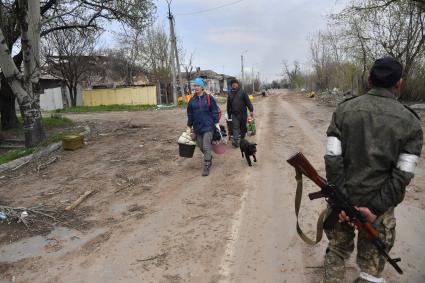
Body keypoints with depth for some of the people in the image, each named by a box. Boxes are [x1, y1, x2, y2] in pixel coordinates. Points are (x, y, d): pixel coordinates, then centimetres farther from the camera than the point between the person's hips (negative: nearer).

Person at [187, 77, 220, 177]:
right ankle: (209, 158, 40)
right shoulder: (192, 100, 6)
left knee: (206, 147, -8)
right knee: (201, 146, 13)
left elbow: (215, 111, -1)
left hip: (208, 126, -4)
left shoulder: (209, 98, -4)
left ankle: (206, 167, 0)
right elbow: (190, 114, 13)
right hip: (197, 127, 5)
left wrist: (216, 123, -5)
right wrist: (189, 126, 14)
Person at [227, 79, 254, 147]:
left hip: (243, 113, -1)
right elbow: (228, 106, 15)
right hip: (234, 114, 1)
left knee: (243, 127, 9)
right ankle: (235, 141, -18)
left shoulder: (242, 92, 1)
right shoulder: (230, 94, 9)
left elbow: (248, 101, -5)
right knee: (235, 127, -10)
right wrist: (229, 115, 15)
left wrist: (251, 110, -15)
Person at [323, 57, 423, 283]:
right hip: (378, 202, 0)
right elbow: (402, 175, -12)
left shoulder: (345, 109, -6)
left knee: (337, 251, 22)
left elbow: (333, 158, -13)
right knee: (372, 265, 16)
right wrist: (376, 208, -10)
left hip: (343, 197, 1)